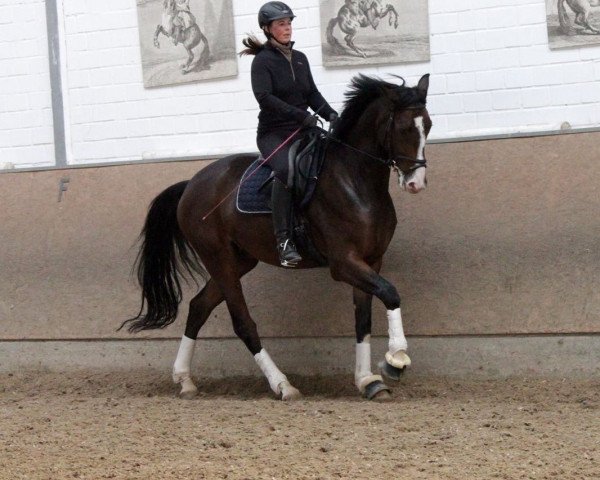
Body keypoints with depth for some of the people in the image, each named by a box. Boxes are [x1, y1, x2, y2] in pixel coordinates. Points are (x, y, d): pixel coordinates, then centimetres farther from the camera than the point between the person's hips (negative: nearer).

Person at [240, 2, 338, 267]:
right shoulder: (263, 61, -5)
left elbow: (312, 93, 14)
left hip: (302, 130, 7)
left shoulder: (300, 59, 15)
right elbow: (264, 97, -18)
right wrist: (301, 115, -25)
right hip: (273, 133, -7)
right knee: (286, 170, -35)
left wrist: (330, 114, -5)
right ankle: (284, 240, -37)